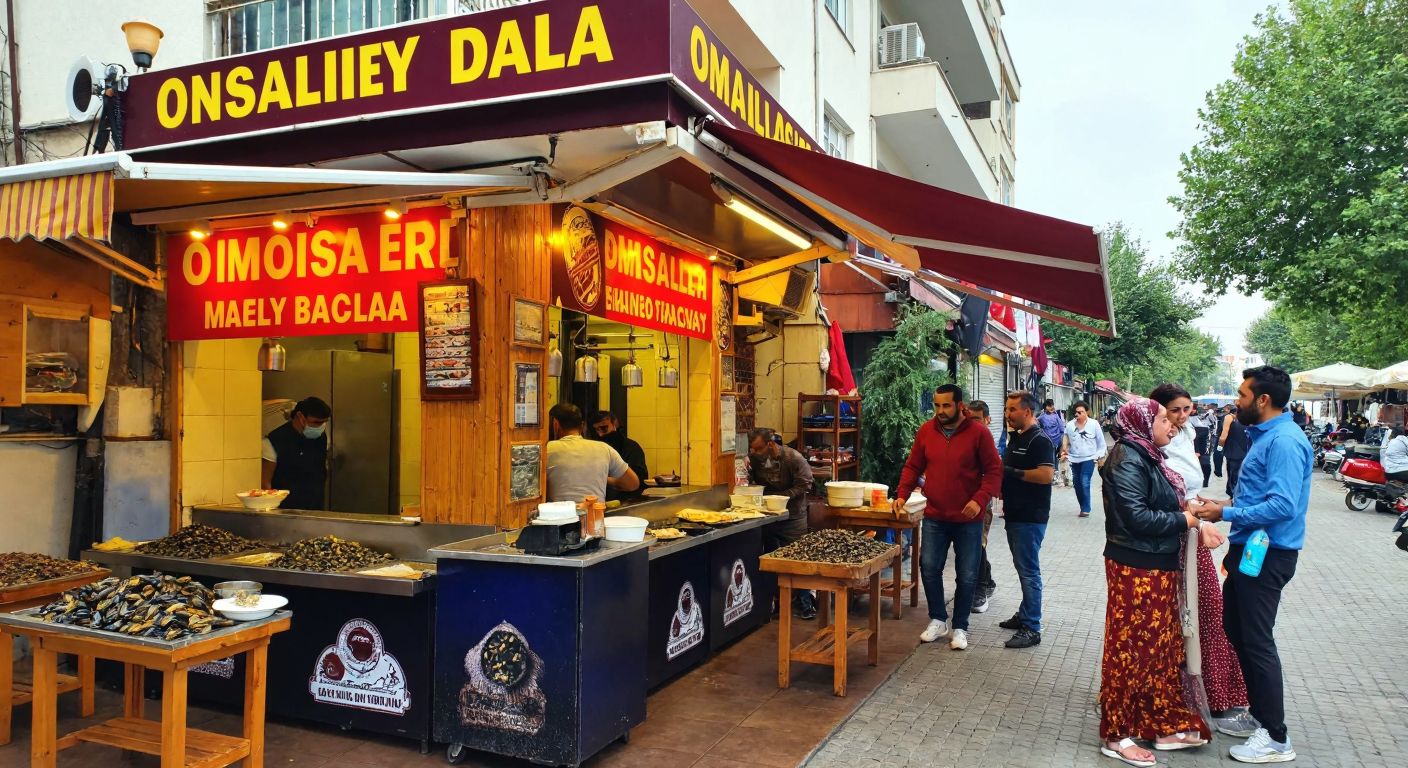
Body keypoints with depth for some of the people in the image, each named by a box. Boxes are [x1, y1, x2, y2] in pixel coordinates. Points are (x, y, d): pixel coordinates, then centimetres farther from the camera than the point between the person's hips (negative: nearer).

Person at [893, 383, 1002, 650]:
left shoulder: (979, 433, -9)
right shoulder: (926, 431, 1)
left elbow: (994, 471, -8)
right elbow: (913, 467, 8)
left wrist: (980, 499, -21)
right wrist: (902, 494, -5)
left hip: (968, 520, -3)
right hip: (934, 517, 3)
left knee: (967, 575, 5)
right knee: (929, 568, 3)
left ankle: (960, 627, 21)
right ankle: (938, 620, 22)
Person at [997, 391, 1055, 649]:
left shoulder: (1040, 440, -15)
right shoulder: (1016, 437, 14)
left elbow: (1047, 475, -25)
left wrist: (1012, 472, -21)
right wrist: (1002, 480, 6)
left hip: (1031, 518, -9)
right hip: (1015, 514, 9)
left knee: (1029, 571, -5)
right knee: (1023, 568, 18)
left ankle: (1031, 629, 1)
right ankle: (1024, 615, 29)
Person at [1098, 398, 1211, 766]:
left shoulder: (1148, 456, 12)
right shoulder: (1128, 460, -18)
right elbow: (1136, 517, -24)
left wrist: (1189, 513, 0)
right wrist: (1183, 520, -12)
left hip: (1157, 567, 10)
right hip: (1136, 569, -10)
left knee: (1162, 646, 17)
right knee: (1130, 649, 0)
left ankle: (1164, 725, 29)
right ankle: (1115, 735, 12)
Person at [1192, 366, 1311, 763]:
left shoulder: (1284, 442, -20)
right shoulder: (1265, 436, 12)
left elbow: (1282, 506, -28)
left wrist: (1226, 514, -20)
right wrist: (1228, 504, 6)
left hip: (1267, 555, -10)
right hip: (1249, 549, 10)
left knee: (1256, 641, -2)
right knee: (1236, 630, 19)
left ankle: (1276, 738, 10)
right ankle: (1259, 712, 33)